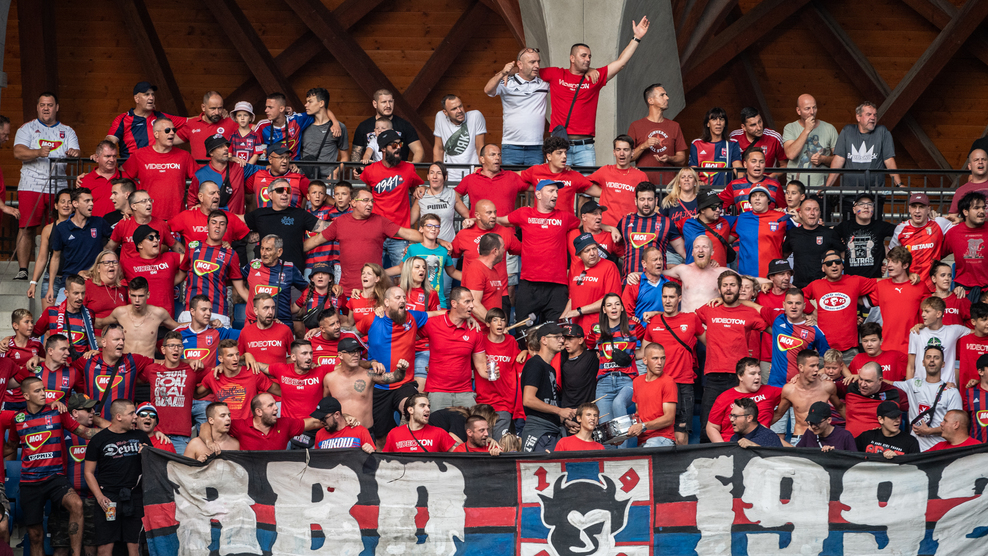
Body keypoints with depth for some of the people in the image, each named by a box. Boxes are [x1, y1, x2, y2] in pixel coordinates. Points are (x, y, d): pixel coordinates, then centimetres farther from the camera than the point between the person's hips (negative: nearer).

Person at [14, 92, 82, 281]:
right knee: (27, 228, -9)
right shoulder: (27, 128, 8)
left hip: (59, 186, 2)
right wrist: (38, 153, -27)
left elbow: (76, 153, 3)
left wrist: (74, 153, -22)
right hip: (31, 186, -2)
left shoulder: (67, 131, 16)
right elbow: (18, 152, -8)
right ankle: (22, 269, -8)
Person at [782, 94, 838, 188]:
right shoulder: (789, 128, 6)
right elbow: (790, 154, -11)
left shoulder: (829, 129, 9)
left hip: (820, 185, 1)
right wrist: (806, 131, -10)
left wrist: (823, 159, -8)